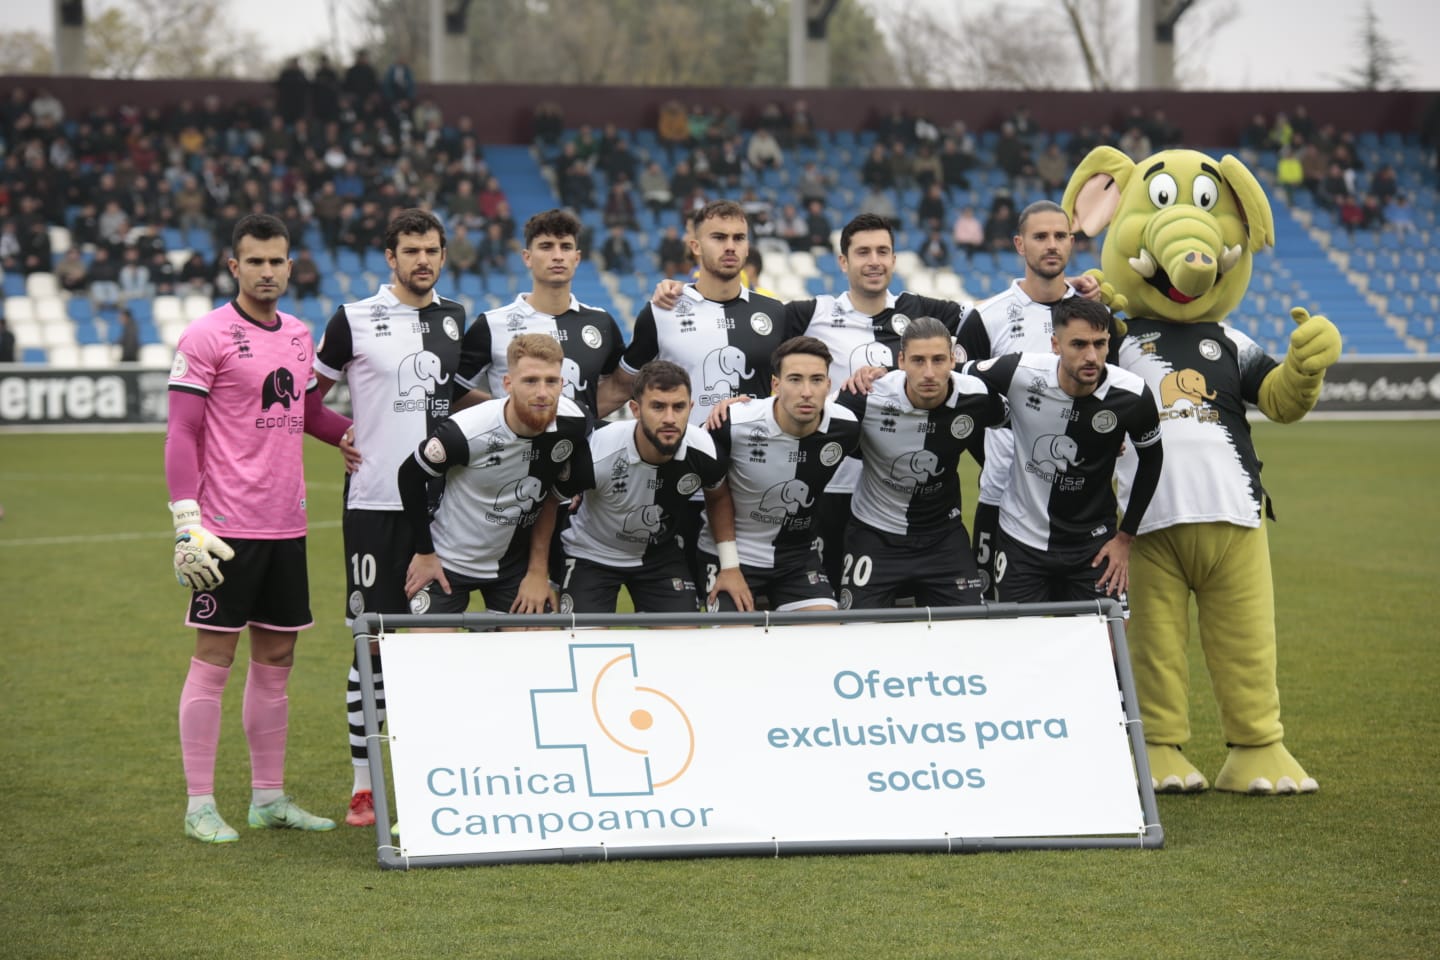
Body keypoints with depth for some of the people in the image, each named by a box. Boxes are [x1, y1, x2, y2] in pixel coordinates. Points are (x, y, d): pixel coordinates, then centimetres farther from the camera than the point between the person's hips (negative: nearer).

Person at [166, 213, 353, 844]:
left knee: (276, 658, 10)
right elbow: (181, 436, -10)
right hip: (227, 527, -7)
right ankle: (199, 805, 3)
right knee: (214, 657, -2)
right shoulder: (206, 337, -8)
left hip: (285, 526, 7)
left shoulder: (299, 336, 12)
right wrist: (187, 523, -16)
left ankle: (268, 797, 18)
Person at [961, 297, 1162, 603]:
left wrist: (1125, 537, 4)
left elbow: (1151, 458, 3)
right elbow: (963, 375, 2)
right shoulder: (1020, 373, -18)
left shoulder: (1132, 396, -15)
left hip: (1092, 544, 0)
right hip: (1021, 540, 0)